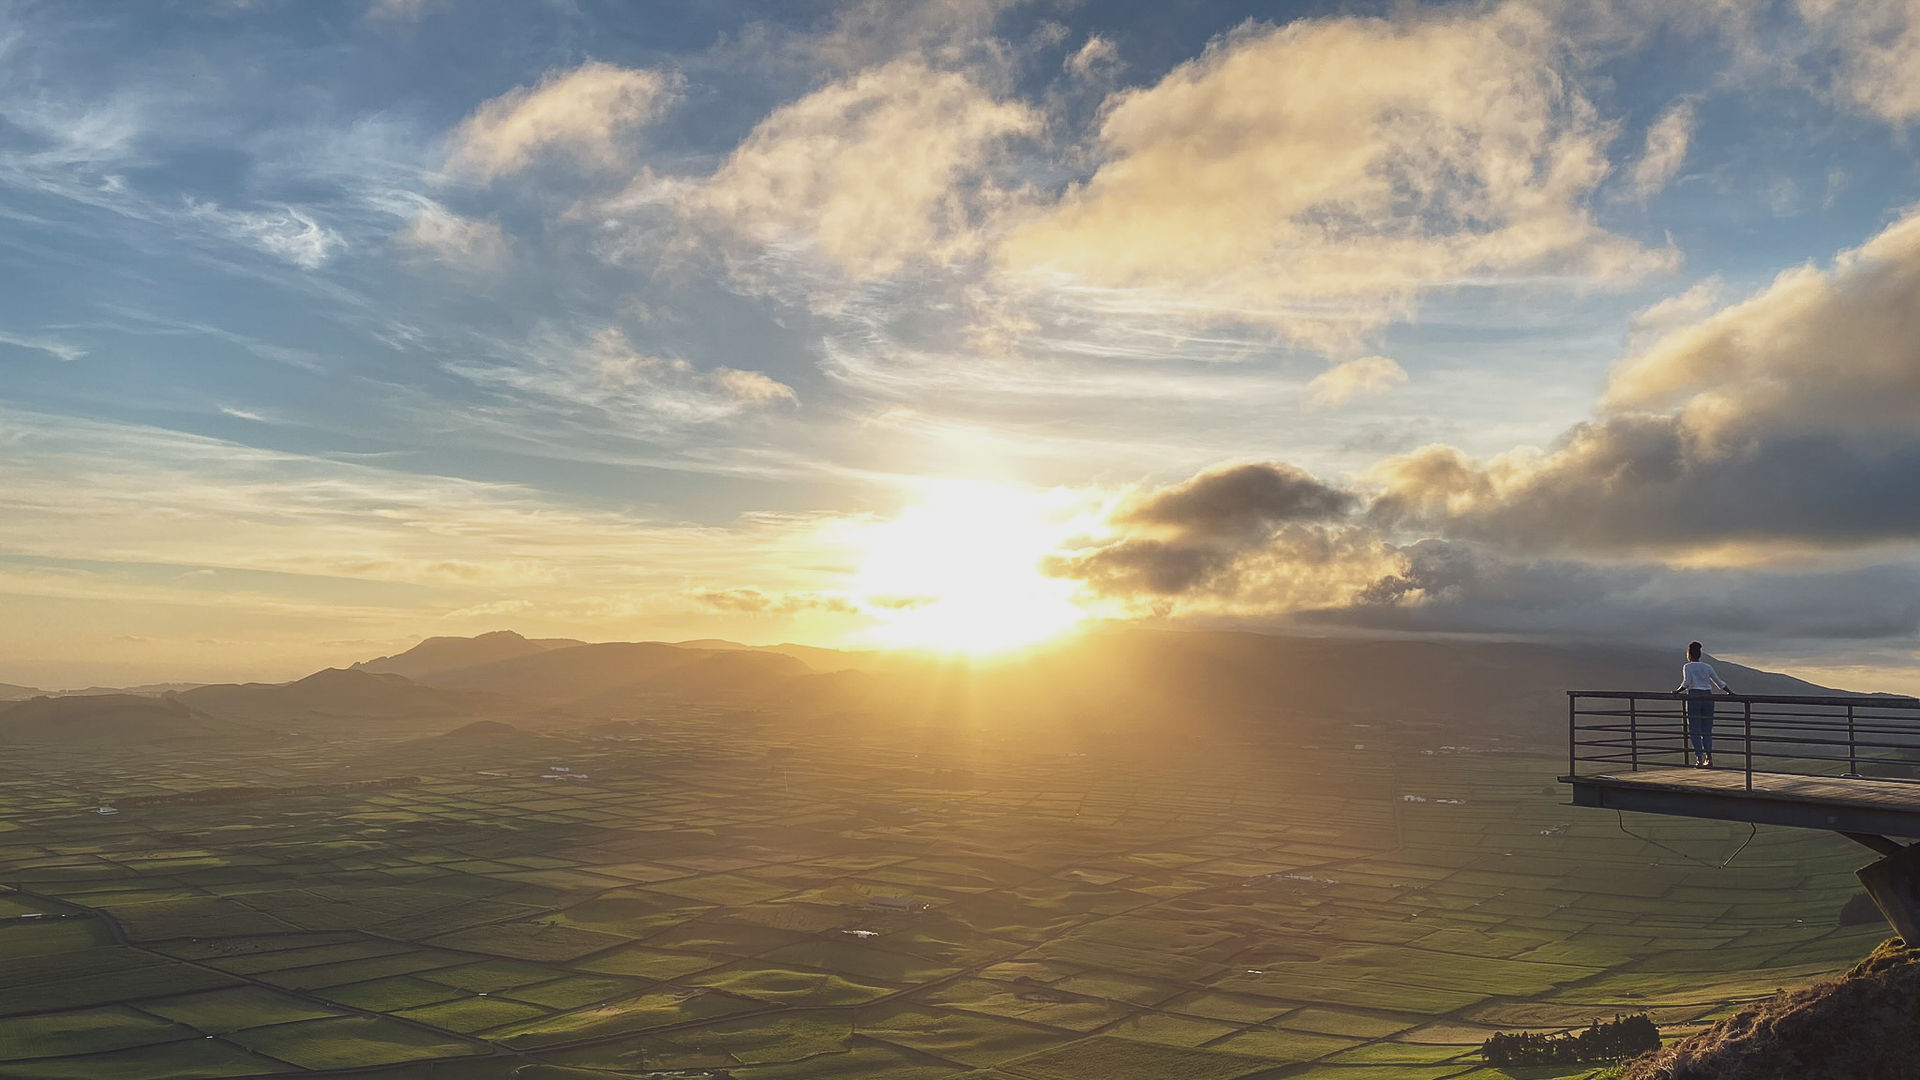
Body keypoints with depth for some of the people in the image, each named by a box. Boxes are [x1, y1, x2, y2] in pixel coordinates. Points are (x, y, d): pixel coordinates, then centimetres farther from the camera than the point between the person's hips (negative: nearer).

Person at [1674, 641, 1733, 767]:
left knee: (1694, 731, -1)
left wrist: (1677, 691, -4)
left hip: (1694, 697, -4)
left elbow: (1686, 683, -14)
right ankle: (1709, 758, 4)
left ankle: (1699, 759, -9)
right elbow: (1719, 682, 13)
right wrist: (1731, 693, 23)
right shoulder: (1707, 666, 12)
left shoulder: (1687, 666, 0)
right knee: (1707, 731, 10)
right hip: (1708, 697, 4)